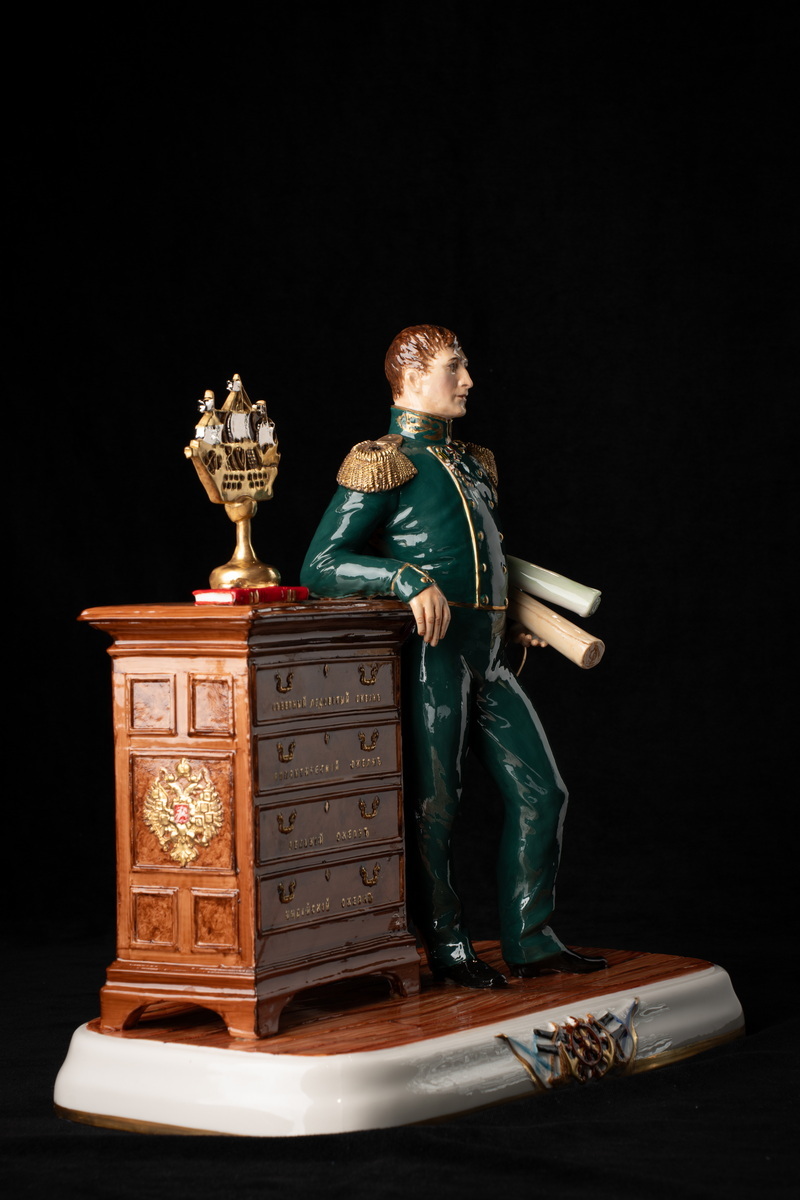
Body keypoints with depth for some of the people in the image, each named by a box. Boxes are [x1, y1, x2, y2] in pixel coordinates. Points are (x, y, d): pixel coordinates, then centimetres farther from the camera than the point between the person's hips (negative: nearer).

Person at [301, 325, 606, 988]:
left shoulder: (473, 463, 20)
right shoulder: (382, 463, -5)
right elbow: (320, 566, -12)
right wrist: (410, 579, -23)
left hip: (488, 654, 8)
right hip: (431, 650, -8)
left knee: (540, 790, 5)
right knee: (434, 803, -2)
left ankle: (530, 939, 13)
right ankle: (445, 947, 10)